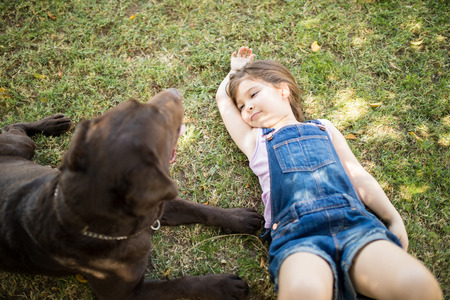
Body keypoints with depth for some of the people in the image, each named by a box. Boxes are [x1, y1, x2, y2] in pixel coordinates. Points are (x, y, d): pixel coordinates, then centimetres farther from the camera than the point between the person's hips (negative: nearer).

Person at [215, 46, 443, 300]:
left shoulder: (324, 128, 28)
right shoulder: (255, 141, 26)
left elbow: (358, 176, 24)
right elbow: (223, 98, 36)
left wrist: (394, 219, 13)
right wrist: (237, 68, 54)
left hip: (353, 222, 2)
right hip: (295, 233, -1)